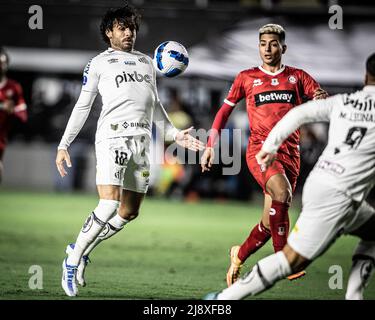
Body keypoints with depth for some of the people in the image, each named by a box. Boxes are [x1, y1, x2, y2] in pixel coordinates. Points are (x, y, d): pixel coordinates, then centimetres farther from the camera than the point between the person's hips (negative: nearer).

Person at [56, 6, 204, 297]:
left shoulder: (147, 62, 22)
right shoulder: (99, 63, 8)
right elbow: (83, 106, 7)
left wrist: (174, 134, 20)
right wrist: (64, 144, 1)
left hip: (142, 141, 6)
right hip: (112, 138, -6)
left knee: (129, 212, 5)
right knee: (108, 206, -19)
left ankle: (82, 250, 22)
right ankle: (72, 260, -4)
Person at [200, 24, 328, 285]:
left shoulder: (297, 77, 11)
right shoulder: (247, 78, 9)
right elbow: (225, 110, 16)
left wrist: (323, 98, -23)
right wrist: (210, 146, 10)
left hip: (290, 153, 3)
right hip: (260, 149, -3)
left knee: (272, 221, 3)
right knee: (282, 190, -32)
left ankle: (239, 256, 29)